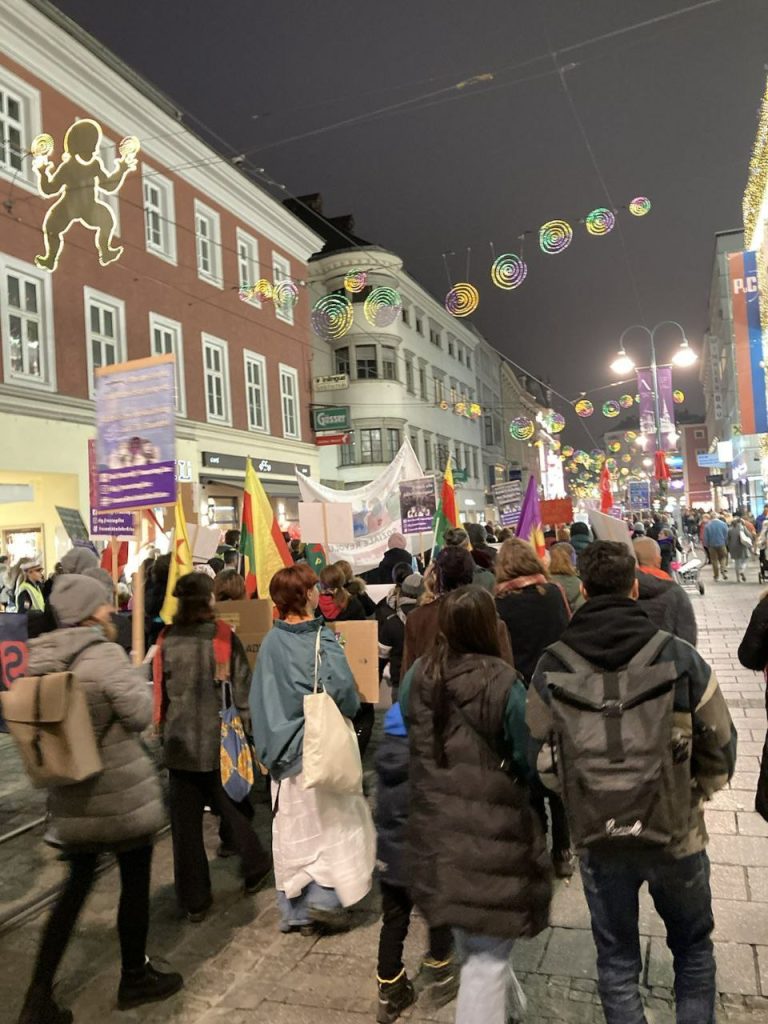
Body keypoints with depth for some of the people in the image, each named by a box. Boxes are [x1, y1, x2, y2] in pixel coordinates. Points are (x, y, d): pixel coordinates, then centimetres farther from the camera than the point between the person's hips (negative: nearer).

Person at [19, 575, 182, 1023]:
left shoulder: (40, 659, 2)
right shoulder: (106, 655, -21)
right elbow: (140, 714, -18)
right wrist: (137, 678, -2)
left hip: (72, 797, 7)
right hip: (122, 792, -6)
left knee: (77, 885, 20)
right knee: (135, 881, 13)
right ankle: (135, 978, 30)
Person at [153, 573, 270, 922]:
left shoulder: (166, 639, -4)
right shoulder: (224, 637, -10)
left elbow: (158, 692, 2)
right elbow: (242, 691, -7)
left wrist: (163, 731, 14)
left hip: (179, 743, 1)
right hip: (219, 741, -1)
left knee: (185, 821, 11)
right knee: (230, 807, 21)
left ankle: (193, 900, 21)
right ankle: (253, 868, 34)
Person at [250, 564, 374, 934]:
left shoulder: (270, 642, -3)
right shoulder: (321, 639, -16)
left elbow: (260, 701, 1)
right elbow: (344, 692, -20)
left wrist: (273, 743, 13)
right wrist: (346, 713, 2)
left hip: (286, 748, 5)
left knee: (292, 830, 14)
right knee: (334, 820, 11)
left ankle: (296, 911, 24)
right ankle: (325, 898, 7)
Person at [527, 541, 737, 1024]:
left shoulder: (553, 666, -11)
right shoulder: (680, 656, -14)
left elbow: (540, 755, -3)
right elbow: (720, 748, -4)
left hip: (597, 836, 1)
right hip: (675, 833, -1)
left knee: (617, 959, 22)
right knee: (693, 948, 26)